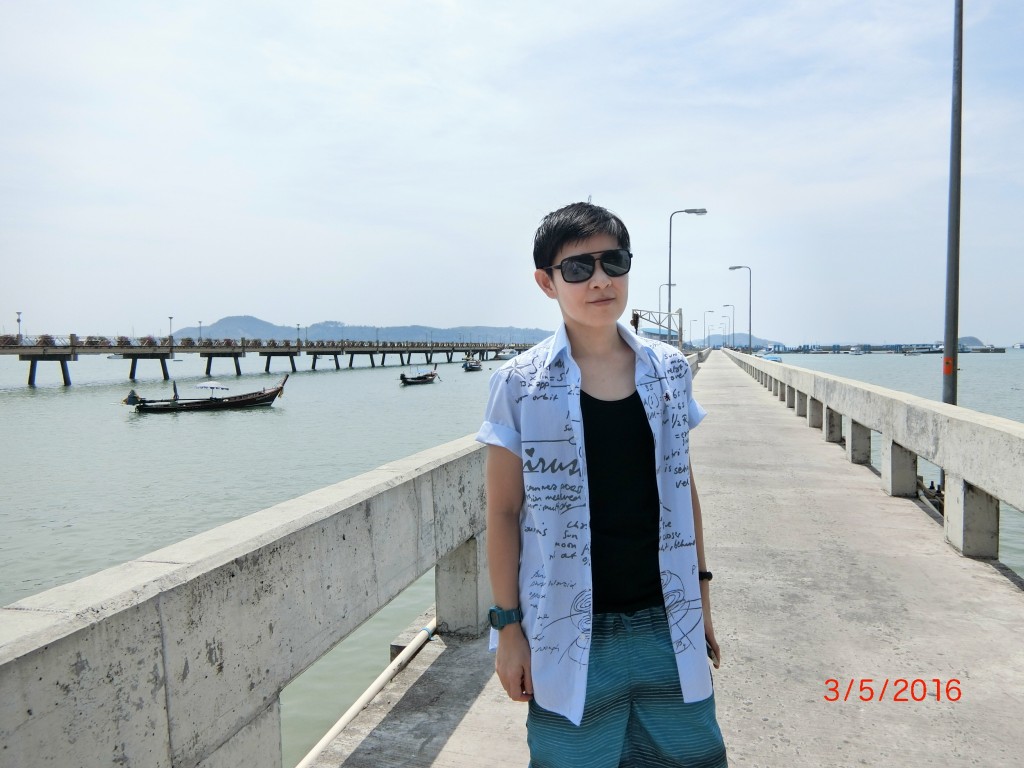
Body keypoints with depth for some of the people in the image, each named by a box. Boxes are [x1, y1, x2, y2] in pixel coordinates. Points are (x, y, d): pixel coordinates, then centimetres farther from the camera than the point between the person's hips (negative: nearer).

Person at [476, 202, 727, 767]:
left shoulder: (669, 371, 1)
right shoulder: (521, 386, -9)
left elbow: (683, 489, 9)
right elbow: (504, 512, -5)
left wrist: (701, 595, 12)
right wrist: (508, 626, -4)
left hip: (668, 623, 3)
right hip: (571, 636, -3)